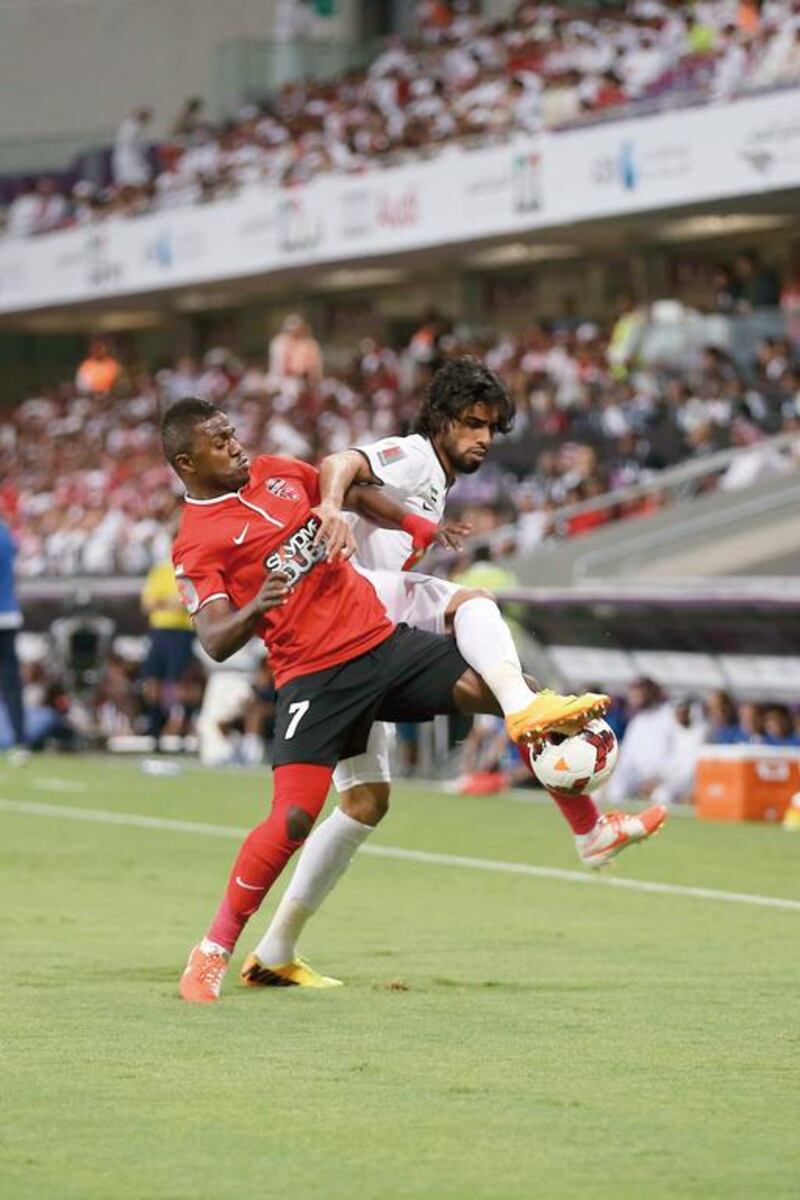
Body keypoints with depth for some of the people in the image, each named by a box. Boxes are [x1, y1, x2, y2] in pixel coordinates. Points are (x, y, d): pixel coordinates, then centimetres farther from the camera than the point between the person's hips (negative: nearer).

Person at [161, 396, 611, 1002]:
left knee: (486, 685, -14)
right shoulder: (196, 546, -6)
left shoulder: (274, 472, 13)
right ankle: (214, 952, -2)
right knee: (293, 819, -18)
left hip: (383, 639, 6)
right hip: (315, 679, -6)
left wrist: (421, 528, 30)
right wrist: (254, 609, -37)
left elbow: (351, 488, 31)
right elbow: (216, 643, -18)